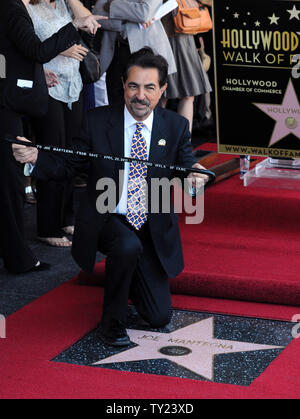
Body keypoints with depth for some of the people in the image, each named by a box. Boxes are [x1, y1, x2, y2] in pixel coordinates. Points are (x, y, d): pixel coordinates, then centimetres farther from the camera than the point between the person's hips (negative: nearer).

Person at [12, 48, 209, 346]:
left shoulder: (176, 126, -3)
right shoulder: (98, 121, -6)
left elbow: (186, 166, -8)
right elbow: (70, 165, -3)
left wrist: (194, 175, -33)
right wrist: (36, 158, -23)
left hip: (152, 228, 2)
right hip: (106, 220, -2)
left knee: (159, 317, 0)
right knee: (128, 246, -39)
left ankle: (130, 279, 34)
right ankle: (112, 319, -14)